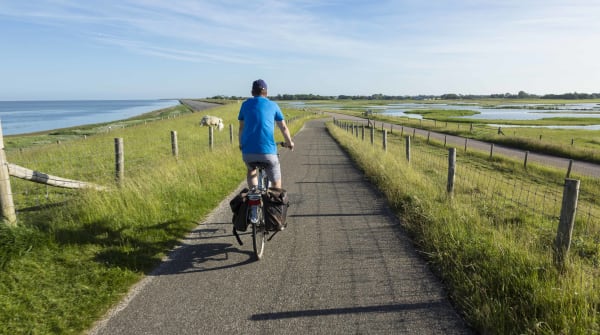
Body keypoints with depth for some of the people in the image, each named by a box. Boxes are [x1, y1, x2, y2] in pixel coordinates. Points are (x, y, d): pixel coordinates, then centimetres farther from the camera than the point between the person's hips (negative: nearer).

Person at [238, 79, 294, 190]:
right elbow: (283, 127, 17)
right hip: (268, 150, -2)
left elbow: (241, 128, 18)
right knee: (276, 182, 17)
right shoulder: (273, 105, 10)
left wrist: (241, 144, 33)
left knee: (251, 170, 32)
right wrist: (289, 142, 33)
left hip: (248, 151, 2)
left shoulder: (246, 104, 12)